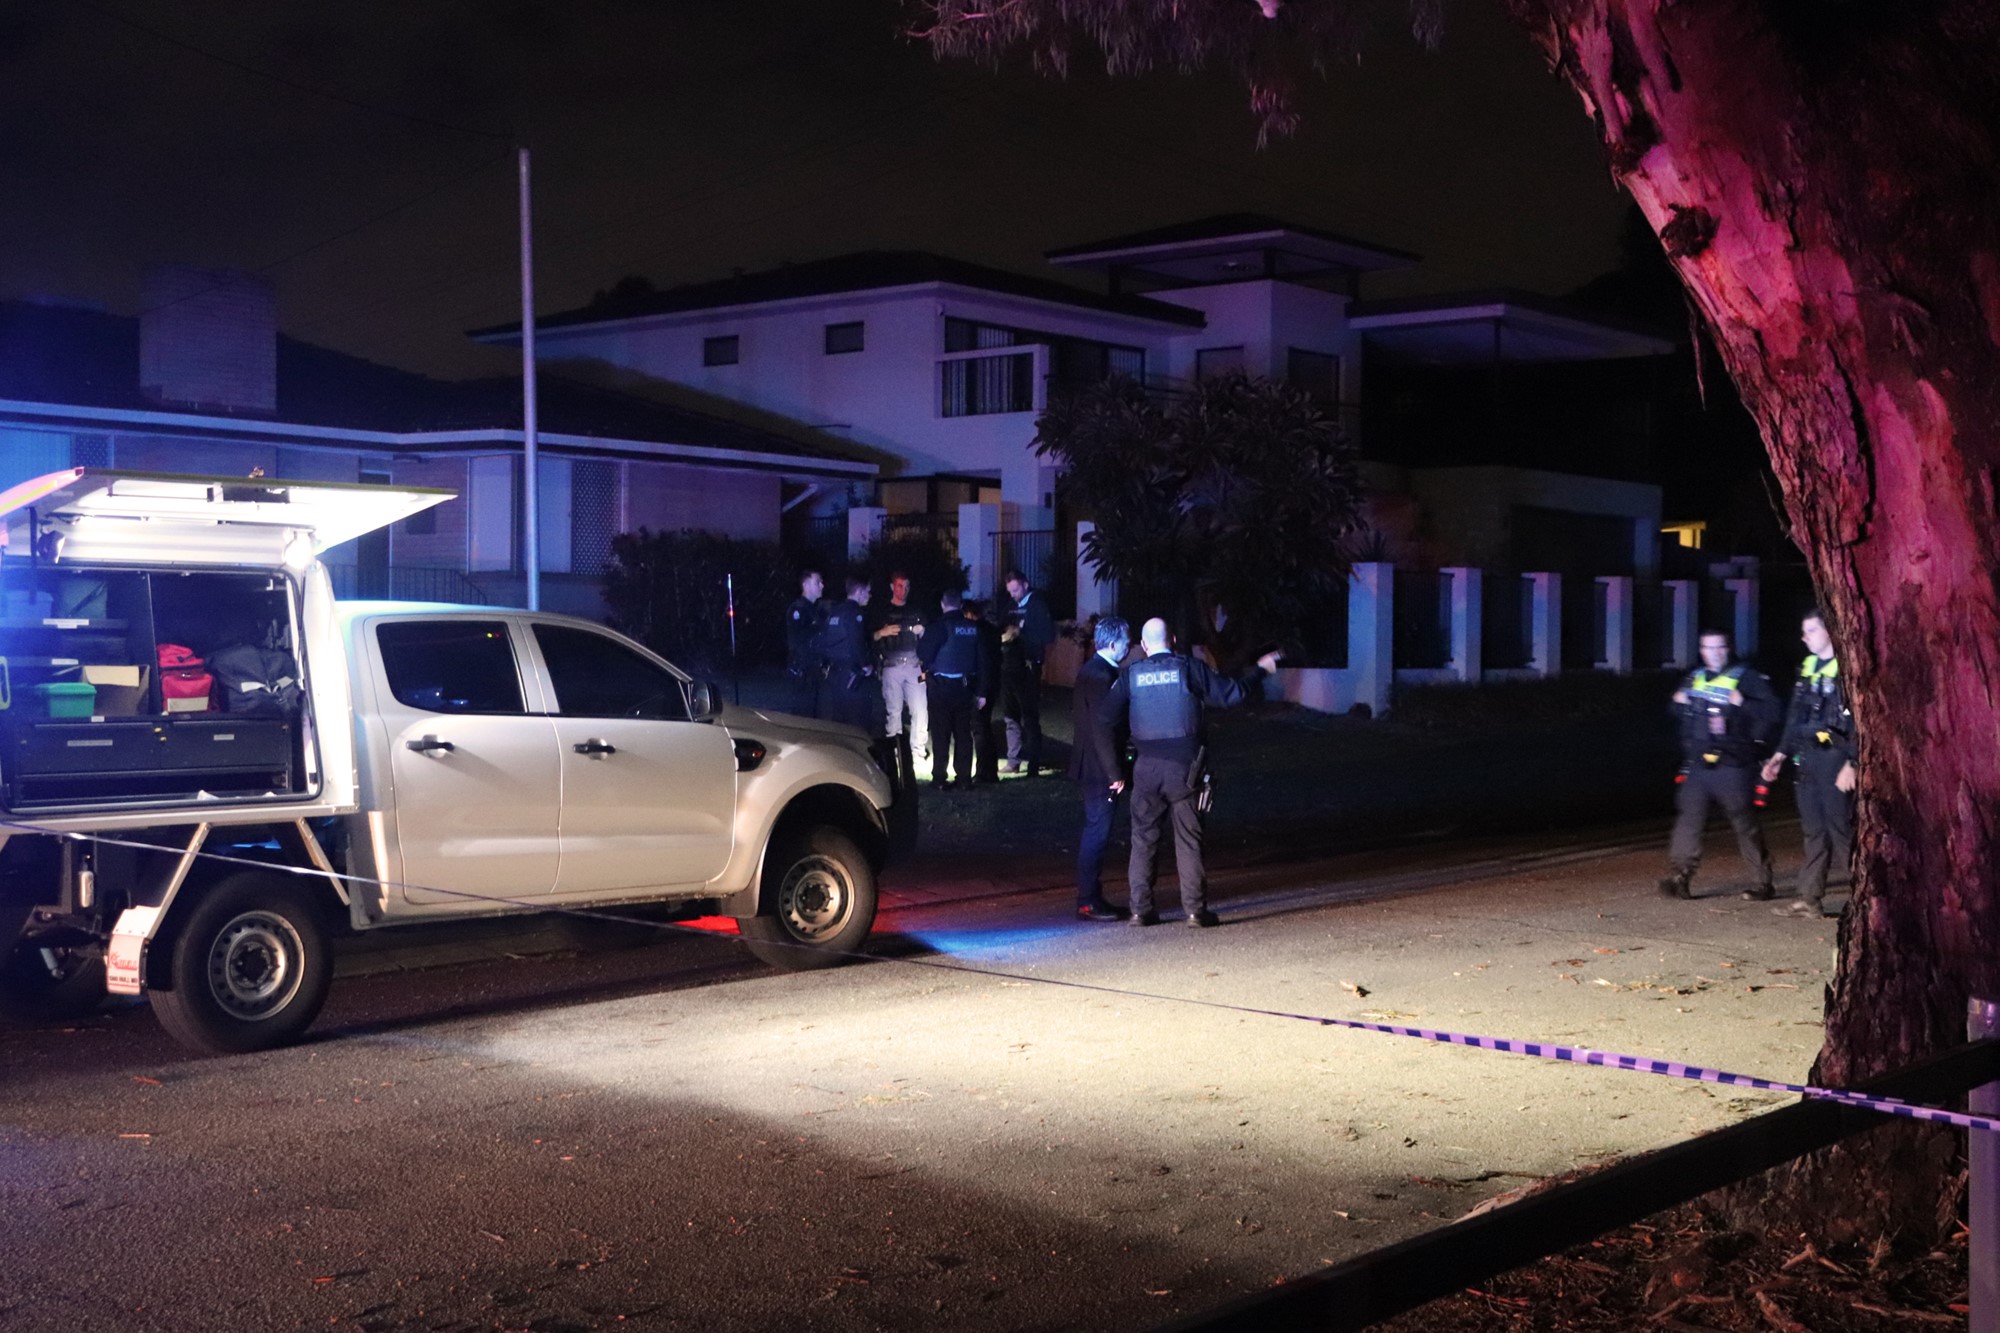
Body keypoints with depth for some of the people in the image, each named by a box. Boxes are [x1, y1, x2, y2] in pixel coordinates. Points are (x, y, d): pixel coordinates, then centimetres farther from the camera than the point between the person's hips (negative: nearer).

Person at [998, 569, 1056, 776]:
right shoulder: (1010, 605, 13)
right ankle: (1013, 760, 17)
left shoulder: (1038, 605, -6)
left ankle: (1033, 764, 1)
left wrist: (1020, 634, -17)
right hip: (1009, 666, 7)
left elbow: (1048, 635, -12)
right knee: (1010, 714, 10)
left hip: (1028, 667, -7)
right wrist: (1004, 635, -3)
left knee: (1030, 716, -3)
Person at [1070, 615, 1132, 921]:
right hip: (1099, 770, -10)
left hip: (1089, 767, 10)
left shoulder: (1089, 670, 13)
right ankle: (1088, 902, -1)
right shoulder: (1102, 676, -19)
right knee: (1097, 833, -5)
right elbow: (1102, 729, -22)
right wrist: (1115, 772, -19)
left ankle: (1091, 898, 19)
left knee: (1095, 833, 14)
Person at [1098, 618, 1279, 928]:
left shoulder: (1130, 675, 3)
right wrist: (1260, 669, 15)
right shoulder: (1188, 668, -3)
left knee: (1143, 840, 9)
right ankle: (1195, 910, 5)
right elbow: (1230, 695, -1)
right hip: (1183, 766, -1)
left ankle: (1140, 910, 7)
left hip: (1146, 768, 1)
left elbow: (1106, 722, 1)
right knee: (1188, 839, 5)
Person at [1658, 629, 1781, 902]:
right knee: (1689, 818, -6)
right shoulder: (1695, 678, 15)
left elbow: (1771, 712, -10)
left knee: (1744, 823, 2)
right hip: (1697, 765, 5)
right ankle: (1679, 877, -8)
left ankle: (1763, 881, 13)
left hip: (1733, 766, -5)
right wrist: (1679, 703, 9)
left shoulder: (1747, 678, -2)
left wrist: (1743, 703, -23)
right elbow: (1679, 714, 31)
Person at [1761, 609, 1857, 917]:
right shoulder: (1807, 668, 16)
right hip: (1807, 758, 7)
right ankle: (1810, 899, 9)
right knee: (1813, 829, 7)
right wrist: (1781, 754, 16)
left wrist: (1852, 763, -19)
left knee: (1839, 827, -7)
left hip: (1835, 756, -7)